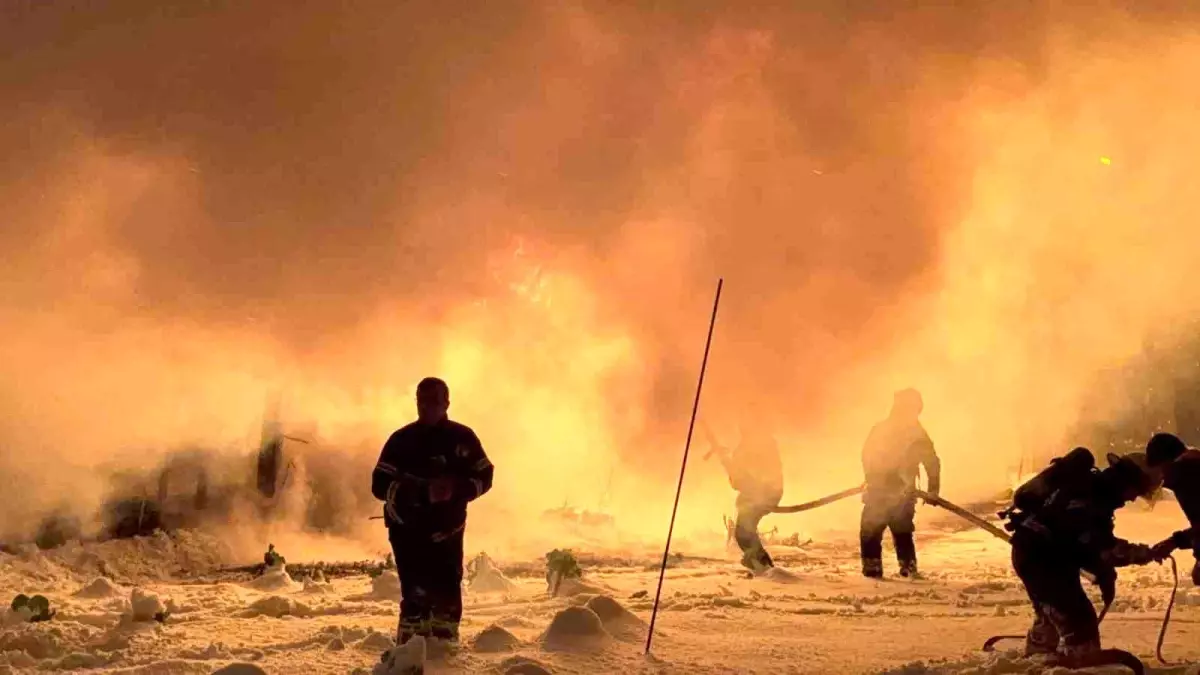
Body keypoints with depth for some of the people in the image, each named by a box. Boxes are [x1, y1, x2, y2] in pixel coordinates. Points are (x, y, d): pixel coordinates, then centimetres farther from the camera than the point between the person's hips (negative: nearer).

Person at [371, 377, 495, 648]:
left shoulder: (462, 437, 2)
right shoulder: (401, 440, -3)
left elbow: (484, 476, 7)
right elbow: (380, 485, -8)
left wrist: (457, 490, -15)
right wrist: (423, 492, -23)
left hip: (447, 530, 2)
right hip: (408, 530, -2)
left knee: (447, 593, 4)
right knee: (416, 596, -11)